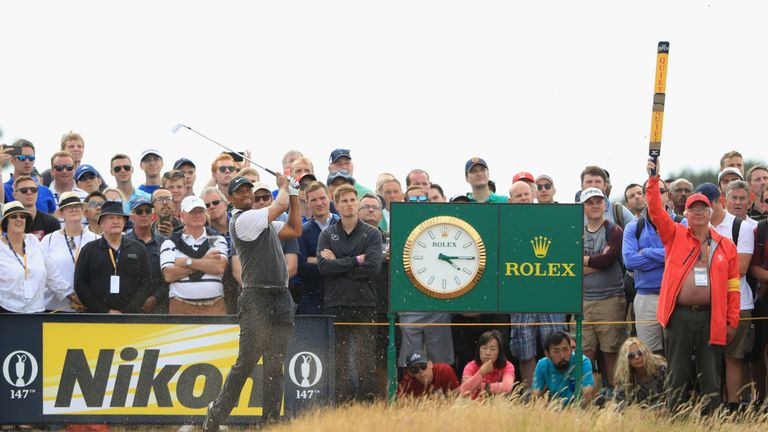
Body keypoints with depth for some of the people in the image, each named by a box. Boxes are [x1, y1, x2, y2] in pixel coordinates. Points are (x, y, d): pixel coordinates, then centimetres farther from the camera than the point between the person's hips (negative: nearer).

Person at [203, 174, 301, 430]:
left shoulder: (264, 222, 22)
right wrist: (284, 186, 13)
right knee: (246, 363, -11)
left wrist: (294, 195, 19)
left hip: (281, 300, 8)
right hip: (256, 299, -8)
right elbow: (280, 206, -8)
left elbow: (294, 230, 22)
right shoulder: (242, 220, -6)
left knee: (275, 368, 3)